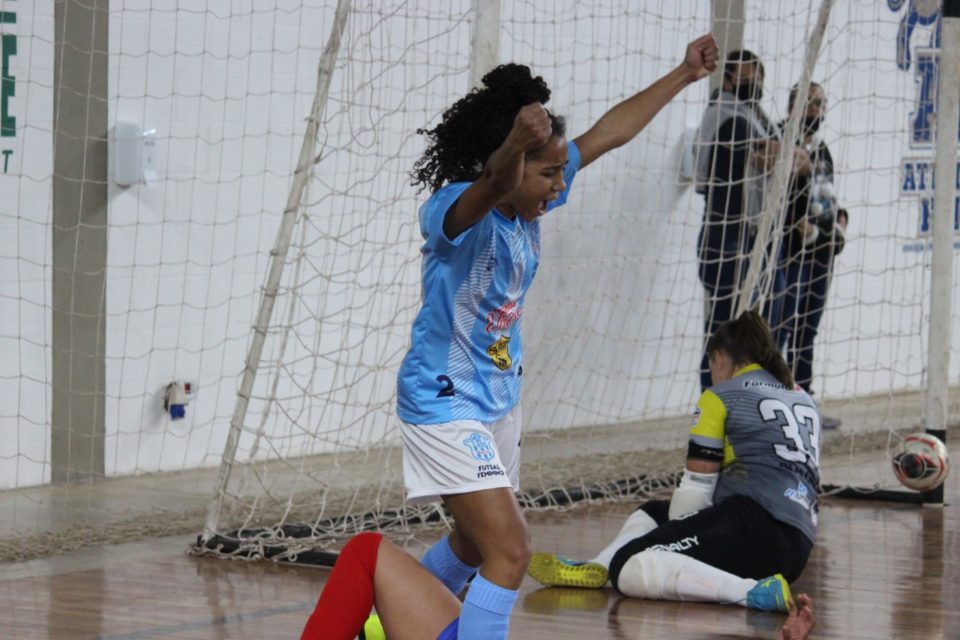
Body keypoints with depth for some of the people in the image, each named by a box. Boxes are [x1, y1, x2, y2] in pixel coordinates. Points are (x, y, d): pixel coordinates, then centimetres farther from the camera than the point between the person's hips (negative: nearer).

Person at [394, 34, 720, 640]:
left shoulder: (529, 205, -5)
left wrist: (685, 75, 8)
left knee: (476, 544, 25)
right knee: (510, 551, -19)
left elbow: (608, 134, 5)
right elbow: (490, 188, -52)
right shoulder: (454, 210, -27)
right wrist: (514, 147, -74)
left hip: (501, 397, 9)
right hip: (444, 402, -9)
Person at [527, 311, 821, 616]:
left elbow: (695, 491, 1)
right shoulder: (805, 400, 25)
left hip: (751, 520, -8)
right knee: (653, 512, 25)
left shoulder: (721, 398, 6)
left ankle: (753, 593, -34)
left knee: (629, 568, -22)